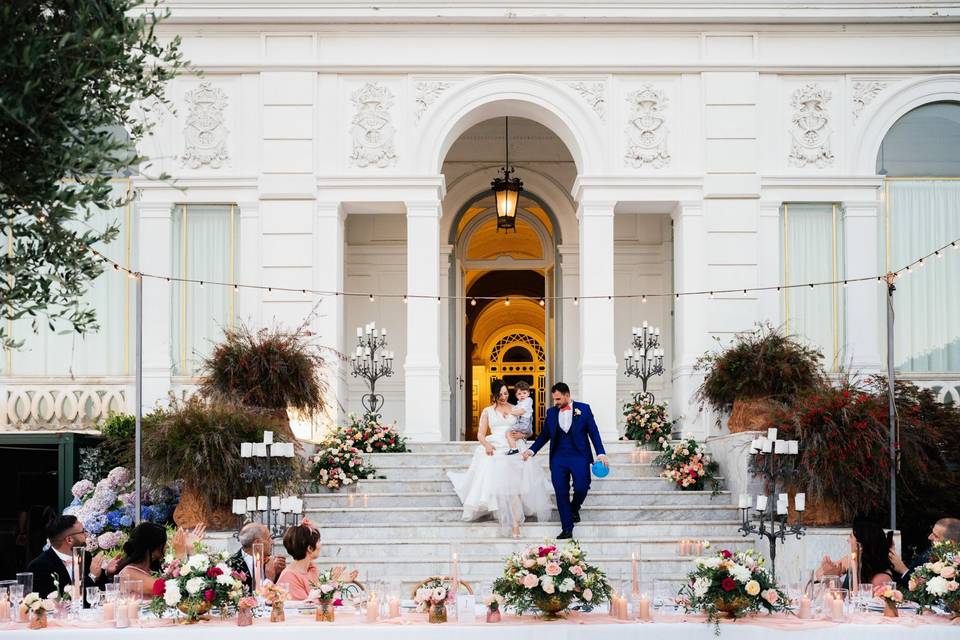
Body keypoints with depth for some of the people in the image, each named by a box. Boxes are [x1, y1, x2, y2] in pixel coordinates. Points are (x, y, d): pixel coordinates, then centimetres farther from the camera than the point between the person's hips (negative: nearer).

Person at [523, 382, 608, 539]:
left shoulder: (583, 409, 1)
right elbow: (544, 435, 13)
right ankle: (567, 530, 7)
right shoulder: (551, 412, 9)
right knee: (561, 493, 0)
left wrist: (601, 453, -7)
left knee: (581, 487, -17)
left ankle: (575, 508, 18)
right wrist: (532, 450, 0)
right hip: (558, 458, 3)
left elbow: (594, 432, 1)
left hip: (579, 457, -3)